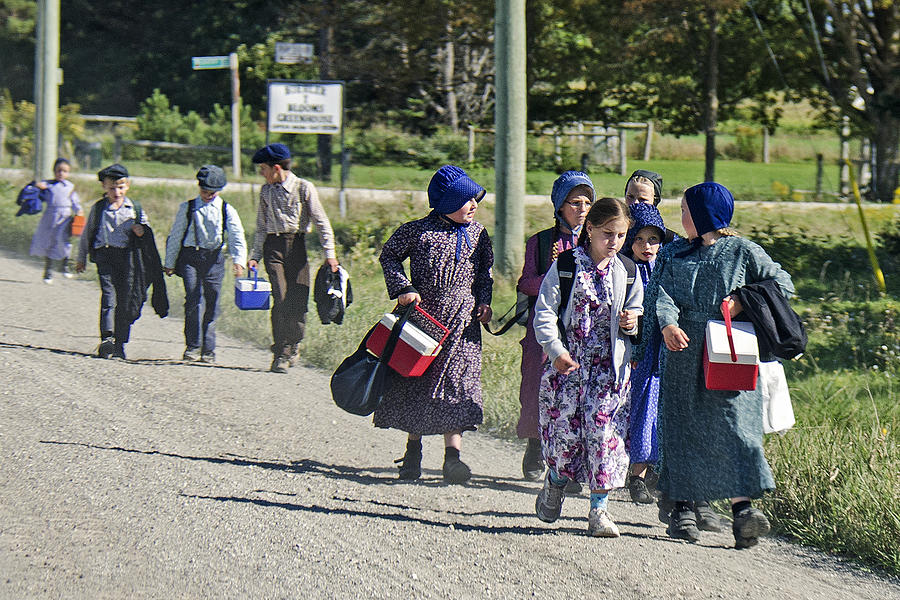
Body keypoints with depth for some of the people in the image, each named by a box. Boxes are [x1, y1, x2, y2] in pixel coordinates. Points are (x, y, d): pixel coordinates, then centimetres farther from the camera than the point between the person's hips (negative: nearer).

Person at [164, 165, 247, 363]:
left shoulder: (227, 210, 5)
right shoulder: (187, 208, 6)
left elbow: (237, 237, -1)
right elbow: (175, 236, 11)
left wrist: (238, 261, -17)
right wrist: (170, 263, 10)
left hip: (214, 258, 1)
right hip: (190, 256, -1)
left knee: (212, 304, 2)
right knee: (193, 299, -14)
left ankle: (208, 350, 11)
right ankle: (193, 346, -6)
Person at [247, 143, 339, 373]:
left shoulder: (303, 188, -2)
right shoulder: (266, 191, 10)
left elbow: (321, 222, -1)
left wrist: (329, 253, -7)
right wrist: (255, 256, 10)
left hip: (297, 244, -2)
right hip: (273, 246, 2)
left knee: (299, 301, -5)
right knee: (281, 300, -11)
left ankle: (294, 344, 20)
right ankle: (280, 354, -7)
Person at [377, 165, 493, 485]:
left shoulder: (478, 233, 6)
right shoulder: (419, 230, -7)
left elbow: (485, 271, 19)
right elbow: (389, 255, 3)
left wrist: (484, 302, 5)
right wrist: (403, 289, -8)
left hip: (462, 320, 2)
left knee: (457, 382, -7)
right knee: (415, 379, 5)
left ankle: (452, 456, -9)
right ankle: (413, 451, 20)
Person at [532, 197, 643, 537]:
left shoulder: (627, 273, 7)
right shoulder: (565, 267, -3)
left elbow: (636, 312, 19)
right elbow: (544, 313, -4)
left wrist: (633, 322, -5)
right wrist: (556, 350, -17)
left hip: (610, 368, 2)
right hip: (567, 364, -2)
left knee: (605, 432, -6)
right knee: (565, 430, -1)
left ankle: (599, 508, 1)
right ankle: (556, 482, 30)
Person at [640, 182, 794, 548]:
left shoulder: (742, 252, 7)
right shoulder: (674, 254, 15)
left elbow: (783, 284, 8)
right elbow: (659, 292, 1)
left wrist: (743, 302, -6)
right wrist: (667, 324, -19)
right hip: (683, 352, 3)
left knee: (732, 422, -13)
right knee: (682, 425, 2)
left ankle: (742, 507, -20)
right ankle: (682, 506, 10)